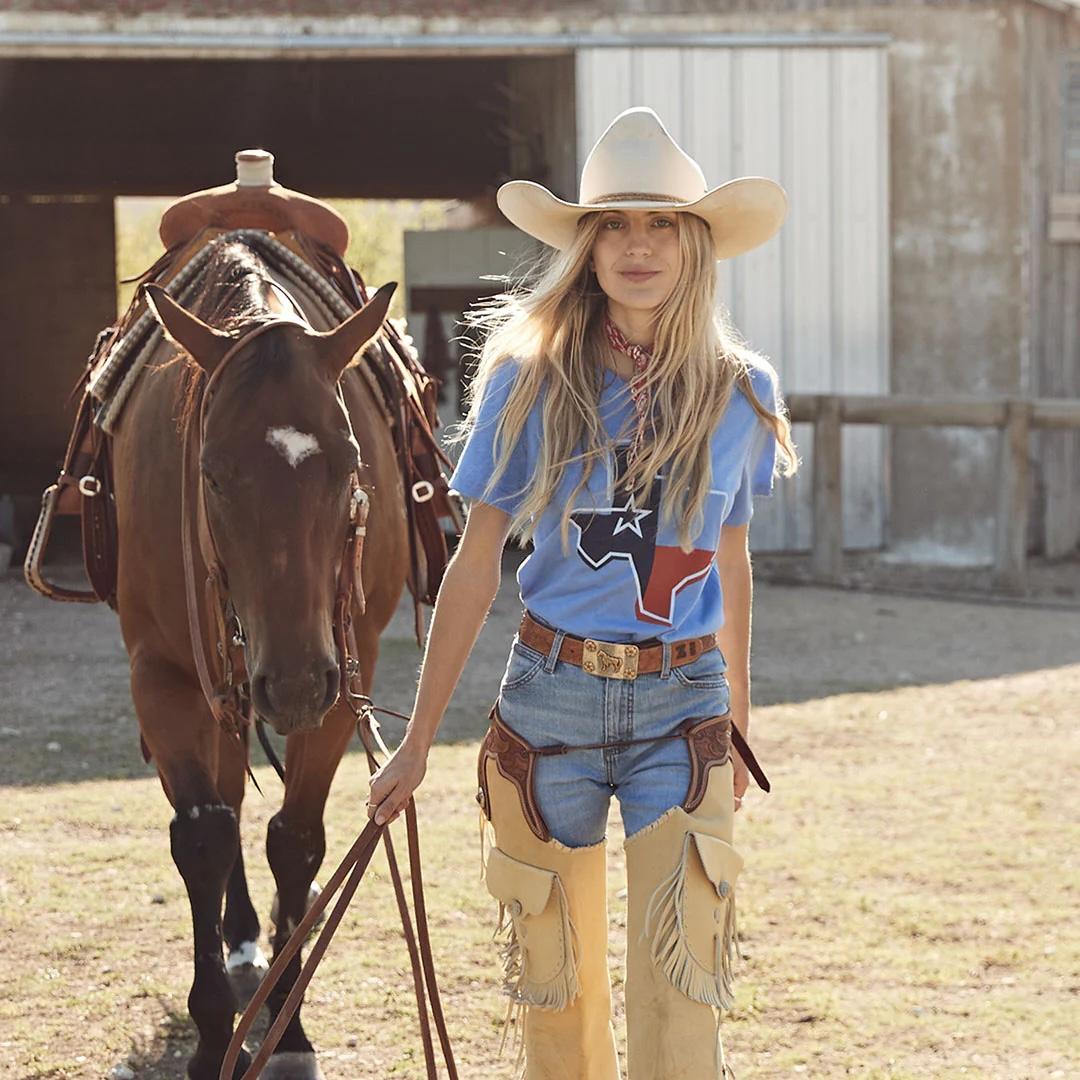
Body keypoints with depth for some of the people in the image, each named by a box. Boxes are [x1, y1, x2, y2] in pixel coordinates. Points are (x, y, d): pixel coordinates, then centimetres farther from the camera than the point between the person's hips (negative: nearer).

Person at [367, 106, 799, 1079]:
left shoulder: (739, 393, 0)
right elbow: (476, 565, 0)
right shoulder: (530, 383, -4)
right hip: (551, 696, 0)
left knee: (680, 986, -11)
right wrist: (418, 741, 1)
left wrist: (739, 721, 21)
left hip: (681, 709, 0)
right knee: (558, 994, 8)